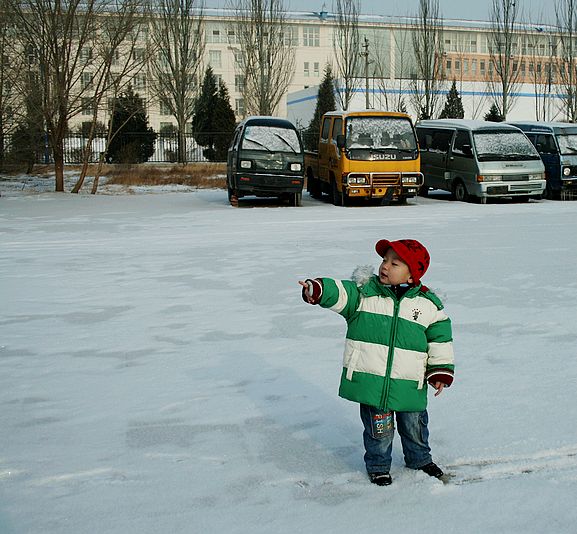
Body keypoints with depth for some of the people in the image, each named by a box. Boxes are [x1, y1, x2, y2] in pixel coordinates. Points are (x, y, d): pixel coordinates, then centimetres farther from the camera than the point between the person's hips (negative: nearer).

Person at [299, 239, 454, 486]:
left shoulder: (428, 303, -1)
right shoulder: (364, 291, -4)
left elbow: (440, 336, 5)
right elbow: (340, 293, -18)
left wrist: (441, 372, 3)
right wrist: (317, 290, -39)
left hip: (409, 384, 2)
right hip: (370, 379, -1)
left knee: (414, 426, 19)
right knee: (379, 428, 8)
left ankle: (420, 459, 45)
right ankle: (378, 465, 33)